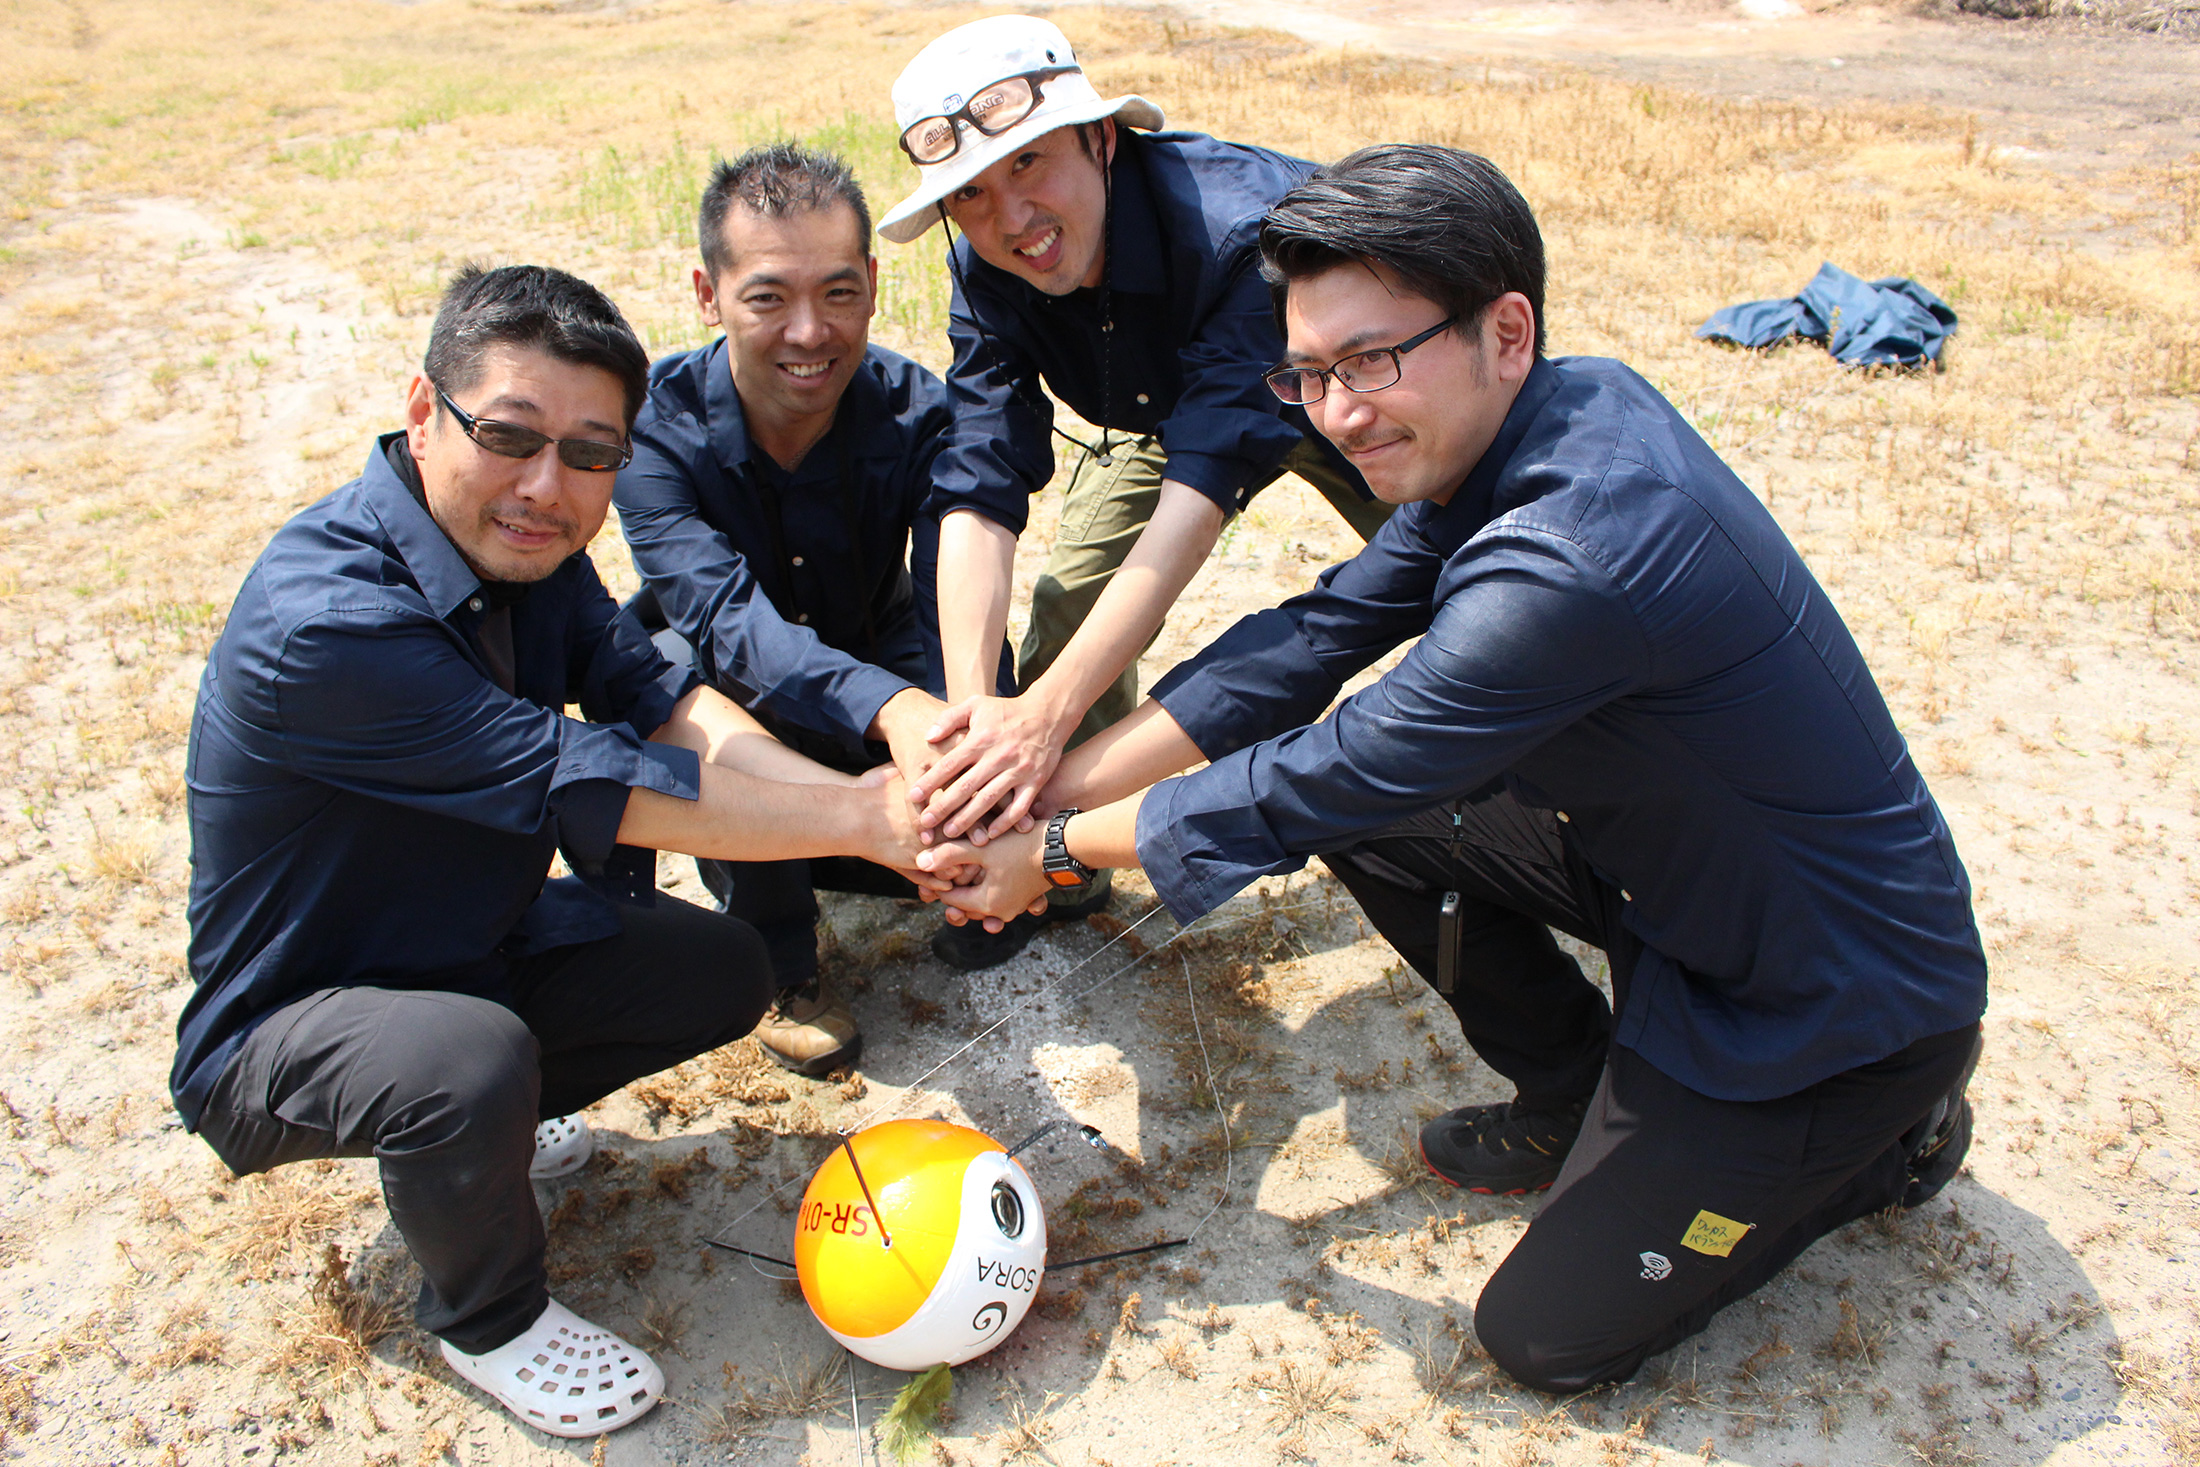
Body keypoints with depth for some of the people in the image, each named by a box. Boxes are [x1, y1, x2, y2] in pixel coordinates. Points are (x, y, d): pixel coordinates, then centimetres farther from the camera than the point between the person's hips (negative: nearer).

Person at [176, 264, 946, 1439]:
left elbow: (660, 700, -16)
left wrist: (872, 797, -32)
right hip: (283, 1024, -8)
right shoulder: (323, 618, -35)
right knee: (474, 1065, -36)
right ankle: (489, 1321, -3)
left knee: (721, 971, 1)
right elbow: (609, 791, -34)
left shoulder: (520, 542, -8)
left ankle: (470, 1129, 21)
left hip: (467, 950, 8)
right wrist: (862, 821, -28)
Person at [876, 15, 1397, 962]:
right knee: (1073, 603, -9)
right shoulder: (986, 269, -25)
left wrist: (1046, 711, -56)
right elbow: (979, 491, -30)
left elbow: (1201, 489, -49)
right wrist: (972, 705, -46)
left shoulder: (1249, 225, -43)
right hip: (1164, 406, 4)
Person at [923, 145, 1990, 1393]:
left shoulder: (1571, 562, -37)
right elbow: (1314, 640, -7)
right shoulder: (1535, 423, -9)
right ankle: (1583, 1100, 18)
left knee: (1551, 1335, -1)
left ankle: (1886, 1137, 16)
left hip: (1846, 994, -8)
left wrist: (1057, 853, -14)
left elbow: (1324, 781, -28)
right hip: (1687, 853, 8)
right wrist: (1056, 782, -12)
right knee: (1372, 819, -2)